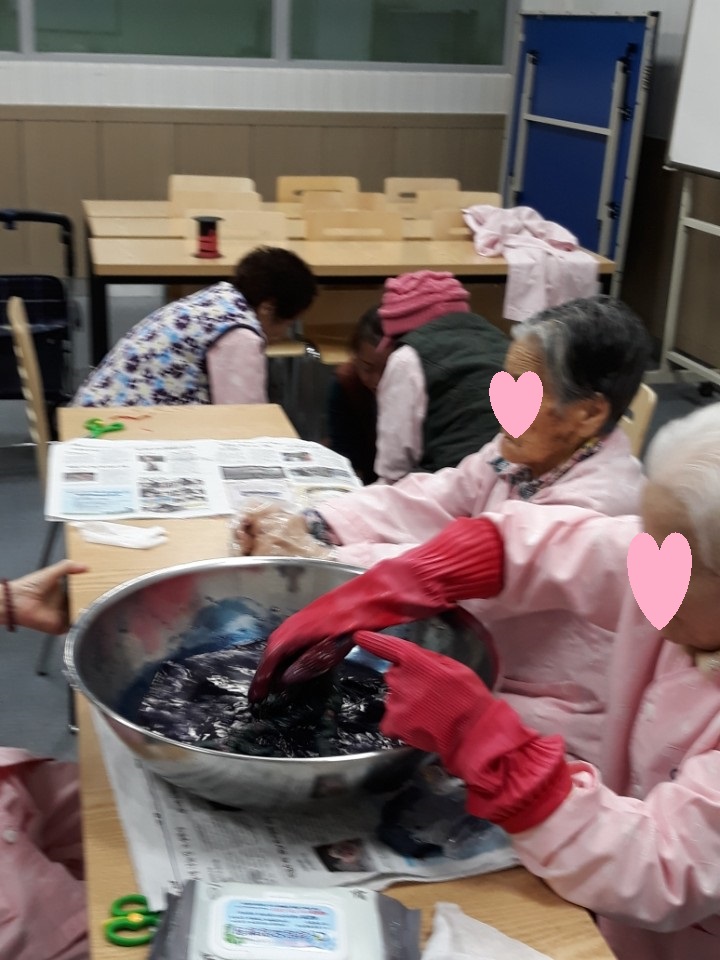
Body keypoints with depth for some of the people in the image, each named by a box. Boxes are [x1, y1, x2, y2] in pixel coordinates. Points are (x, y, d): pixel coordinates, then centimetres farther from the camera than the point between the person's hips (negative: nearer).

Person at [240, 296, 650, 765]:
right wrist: (312, 526, -21)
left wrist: (323, 560, -30)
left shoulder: (601, 502, -27)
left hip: (547, 716, -7)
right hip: (480, 667, 7)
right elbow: (424, 502, -7)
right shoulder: (524, 452, -1)